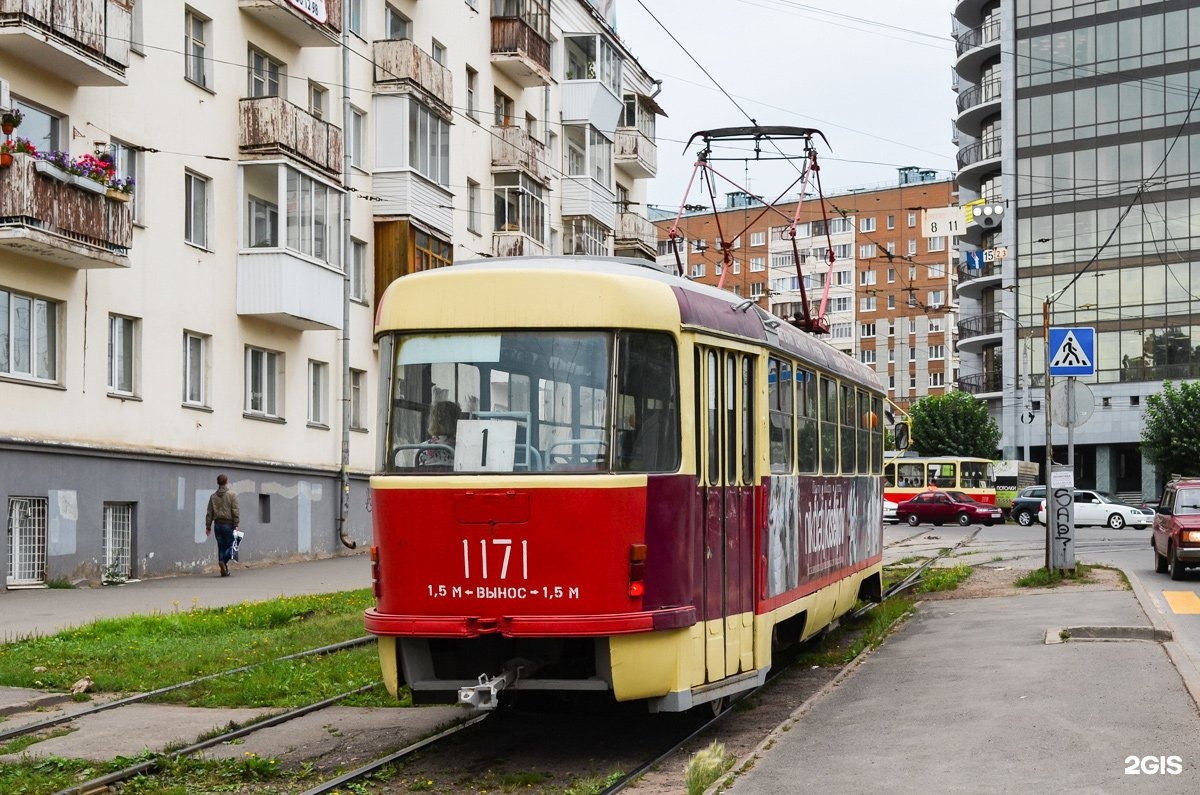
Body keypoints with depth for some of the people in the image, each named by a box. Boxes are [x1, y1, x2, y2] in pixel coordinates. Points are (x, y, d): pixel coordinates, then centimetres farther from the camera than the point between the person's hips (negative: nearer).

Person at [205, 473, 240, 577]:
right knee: (230, 545, 2)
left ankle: (224, 570, 8)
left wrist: (208, 526, 14)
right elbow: (235, 511, -10)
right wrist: (236, 524, -9)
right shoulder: (232, 495, -5)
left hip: (218, 524, 4)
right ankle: (223, 561, -24)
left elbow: (209, 513, 10)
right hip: (228, 524, -4)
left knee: (221, 547, 9)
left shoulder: (213, 496, 8)